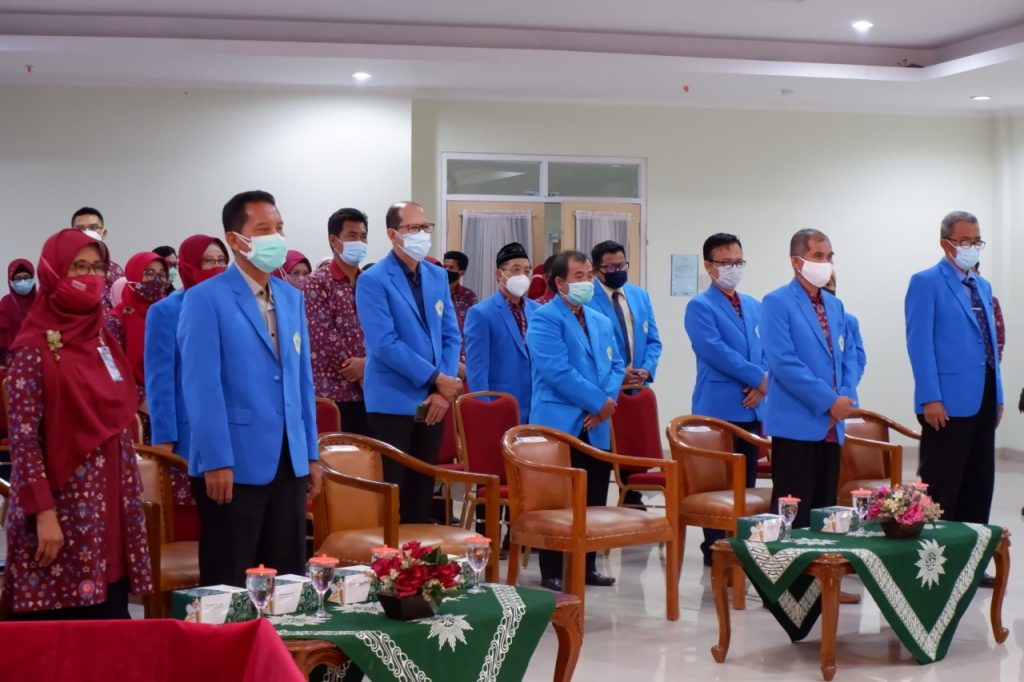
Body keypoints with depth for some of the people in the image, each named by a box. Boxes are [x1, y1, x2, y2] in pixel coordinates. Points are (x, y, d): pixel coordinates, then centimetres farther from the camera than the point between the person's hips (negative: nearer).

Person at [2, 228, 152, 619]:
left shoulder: (103, 341, 12)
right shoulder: (34, 347, -9)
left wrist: (131, 497, 14)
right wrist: (43, 513, -18)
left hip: (111, 508, 7)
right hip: (63, 511, -7)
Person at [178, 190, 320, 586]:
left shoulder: (292, 298, 13)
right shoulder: (206, 299, -8)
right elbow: (202, 386, -13)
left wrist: (311, 454, 12)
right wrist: (216, 461, -18)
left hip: (289, 461, 6)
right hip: (234, 463, -6)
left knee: (289, 578, 12)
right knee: (230, 585, 2)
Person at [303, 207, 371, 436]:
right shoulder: (317, 284, -3)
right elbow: (324, 339, -11)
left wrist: (367, 363, -10)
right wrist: (358, 371, -9)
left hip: (370, 393, 5)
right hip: (334, 394, -5)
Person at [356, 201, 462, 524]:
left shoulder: (438, 276, 10)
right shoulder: (373, 280, -10)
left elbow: (451, 336, 9)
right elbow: (385, 344, -18)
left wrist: (443, 390, -5)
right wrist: (436, 378, -16)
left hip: (433, 400, 6)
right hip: (393, 401, -6)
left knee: (423, 489, 11)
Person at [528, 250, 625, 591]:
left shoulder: (601, 322, 17)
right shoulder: (545, 318, -8)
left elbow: (616, 366, 13)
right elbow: (558, 371, -17)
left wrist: (607, 402, -7)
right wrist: (600, 402, -15)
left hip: (596, 427, 7)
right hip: (560, 425, -7)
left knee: (595, 502, 9)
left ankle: (587, 566, 19)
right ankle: (553, 572, 4)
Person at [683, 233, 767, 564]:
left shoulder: (754, 306, 18)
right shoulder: (700, 306, -3)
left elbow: (768, 350, 15)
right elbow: (715, 351, -15)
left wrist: (761, 385, -4)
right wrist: (759, 377, -13)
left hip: (751, 408, 6)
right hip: (718, 408, -6)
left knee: (746, 483, 9)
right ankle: (716, 548, 2)